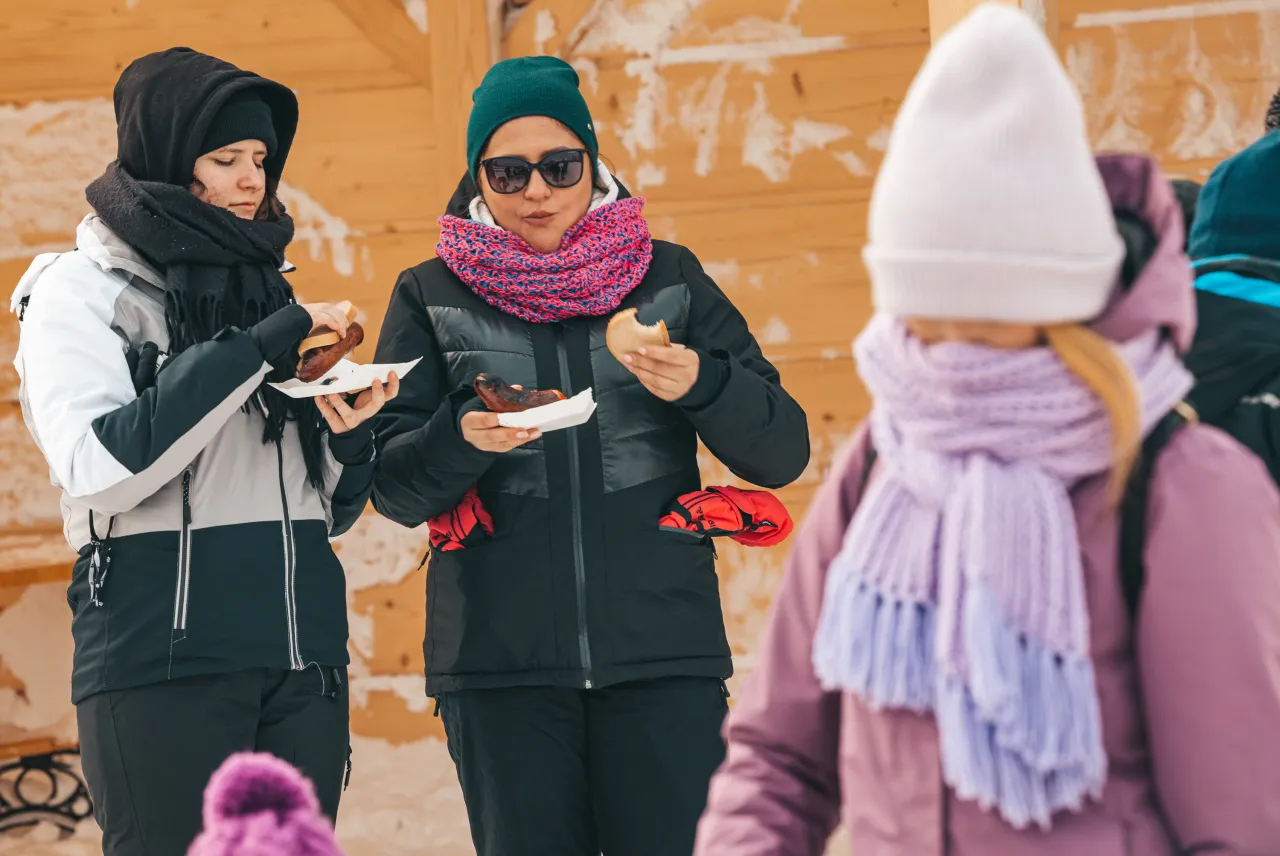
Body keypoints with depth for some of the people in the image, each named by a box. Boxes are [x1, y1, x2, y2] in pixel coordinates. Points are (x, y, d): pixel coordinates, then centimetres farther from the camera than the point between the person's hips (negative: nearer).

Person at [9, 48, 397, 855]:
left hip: (304, 654, 6)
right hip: (163, 657, -6)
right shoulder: (81, 291, 1)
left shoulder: (265, 287, 18)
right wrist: (253, 351, -16)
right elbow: (97, 467, -16)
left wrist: (349, 431, -4)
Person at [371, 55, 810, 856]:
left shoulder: (669, 278, 9)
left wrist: (703, 384, -15)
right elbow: (394, 488, 3)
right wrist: (462, 439, -18)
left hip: (661, 653, 0)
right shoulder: (432, 296, 9)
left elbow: (783, 451, 5)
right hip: (500, 663, 0)